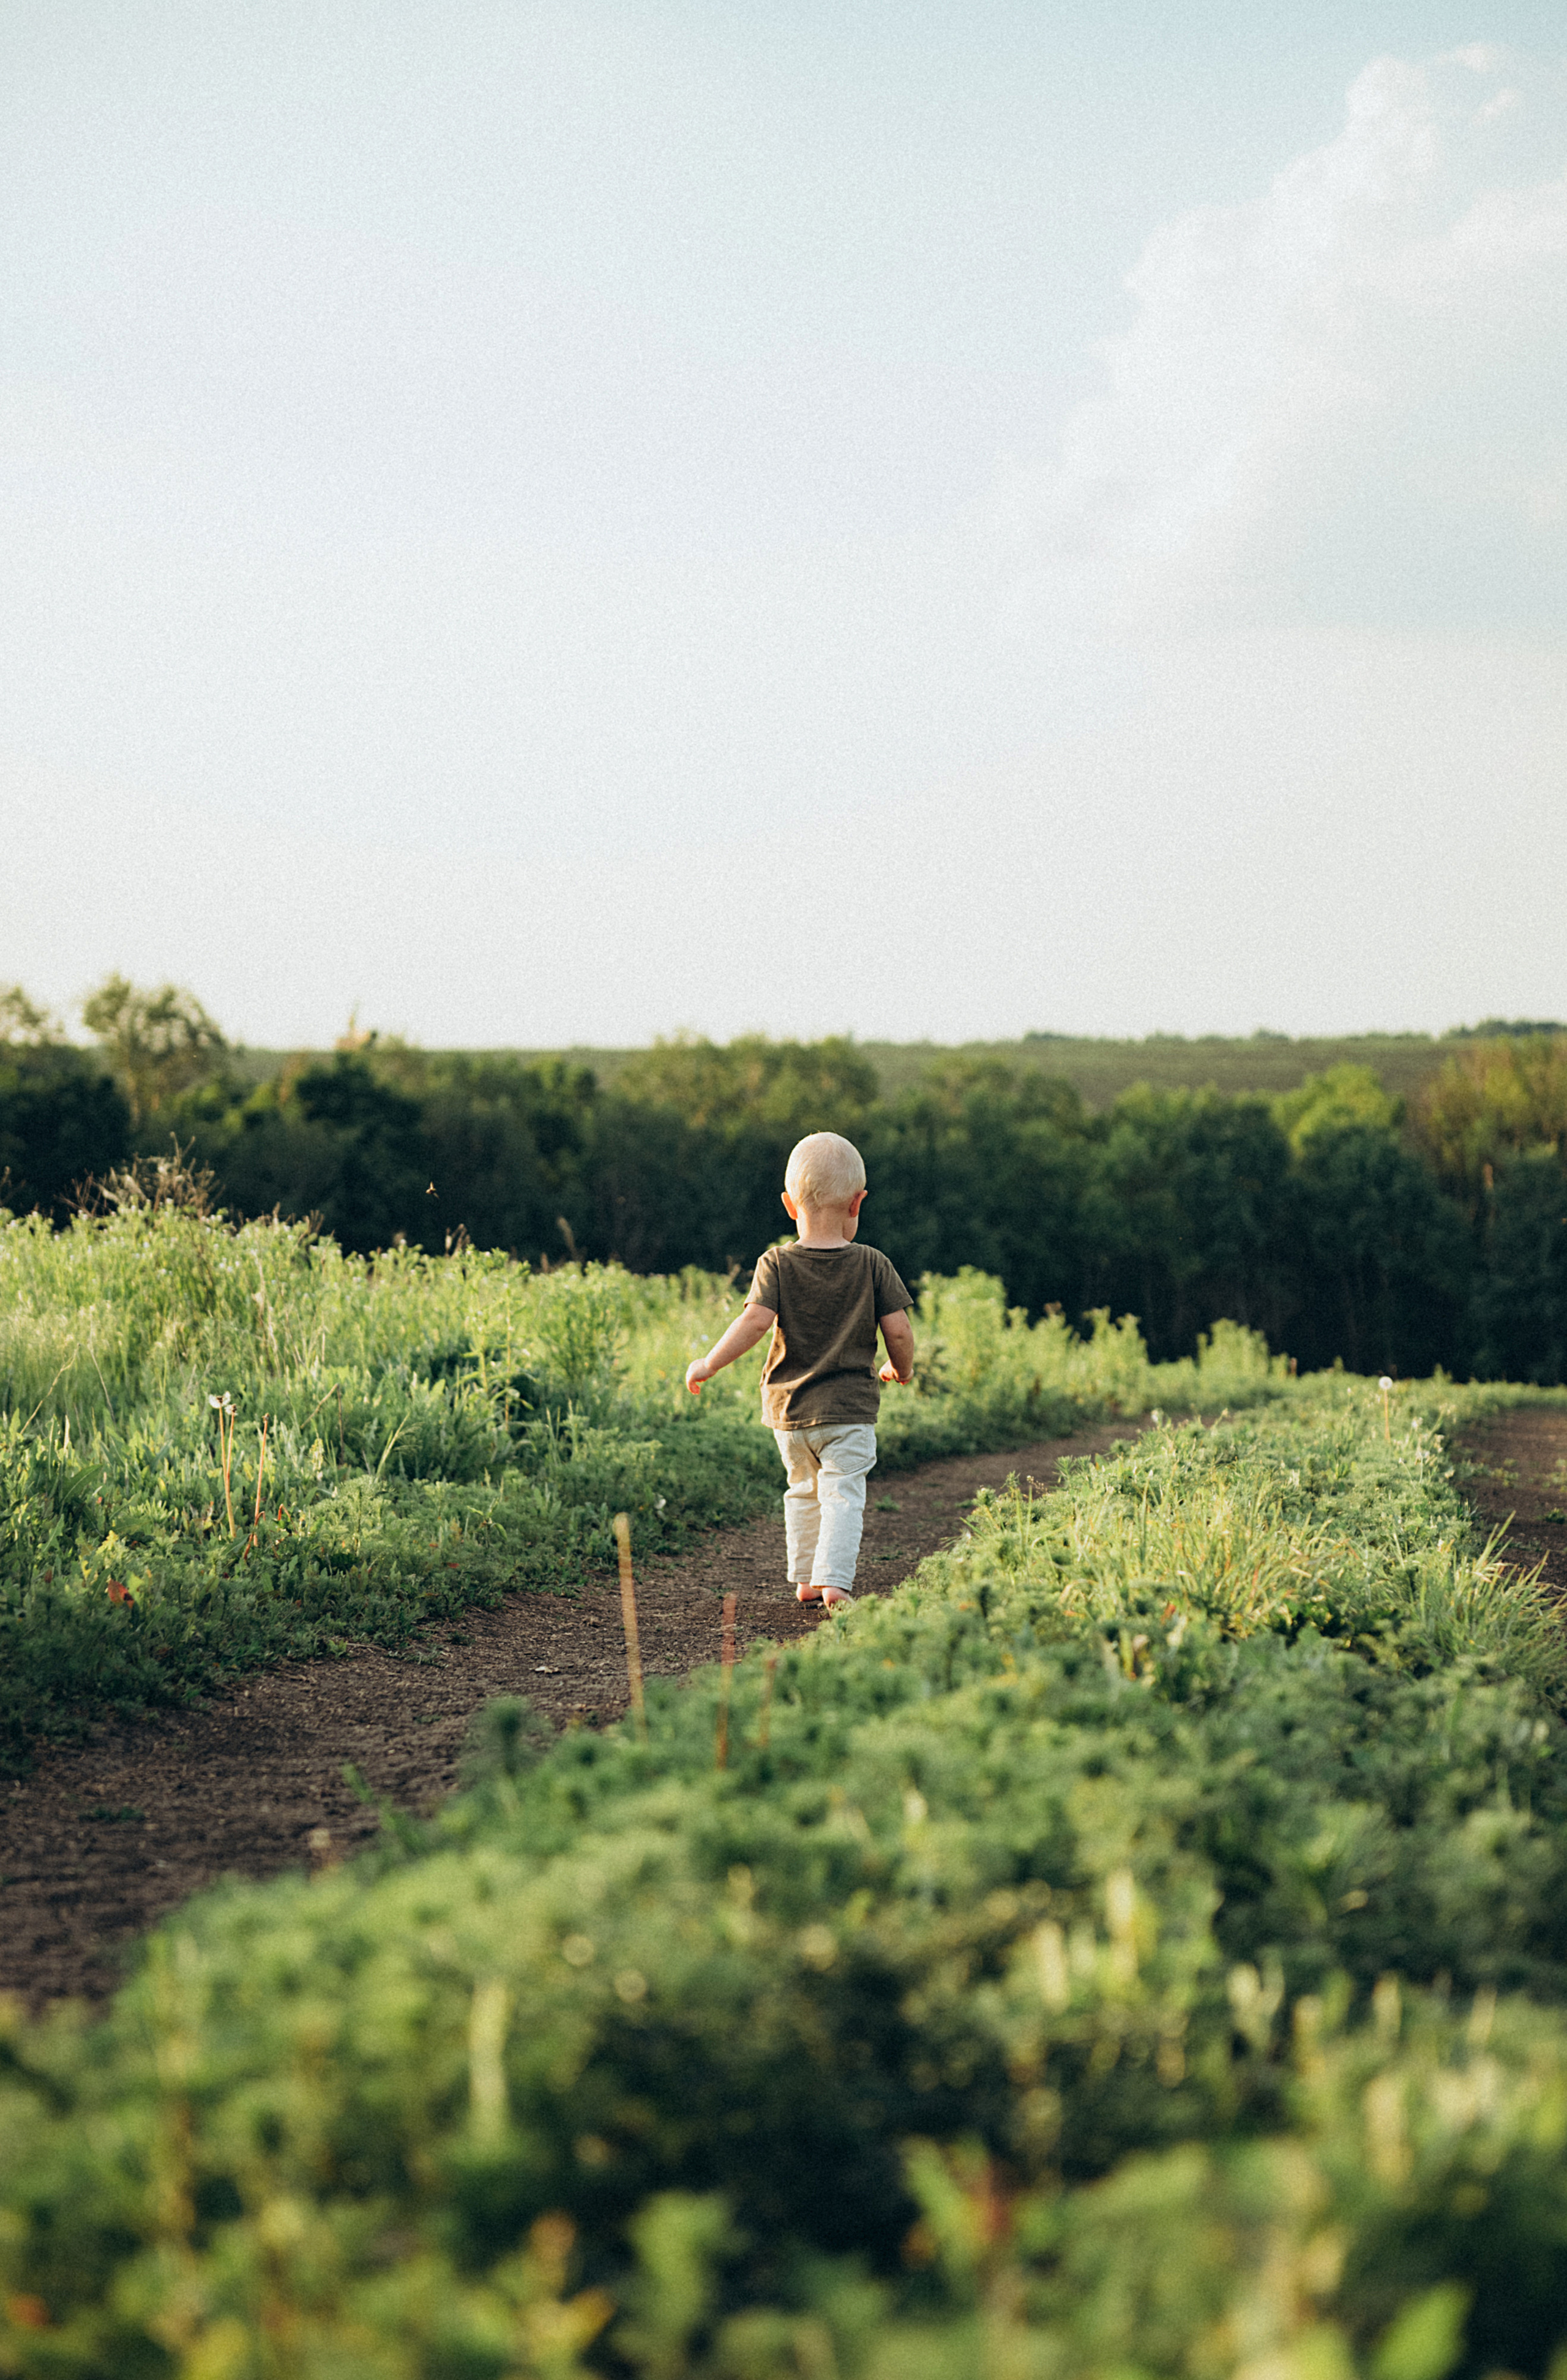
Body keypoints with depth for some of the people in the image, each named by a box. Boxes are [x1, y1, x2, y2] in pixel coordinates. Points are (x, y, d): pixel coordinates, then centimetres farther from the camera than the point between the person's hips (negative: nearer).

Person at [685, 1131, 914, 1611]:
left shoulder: (776, 1264, -7)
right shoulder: (872, 1265, -6)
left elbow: (756, 1320, -19)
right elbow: (898, 1330, -7)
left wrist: (708, 1364, -11)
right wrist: (901, 1369, 13)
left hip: (787, 1406, 2)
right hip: (849, 1408, -2)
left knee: (803, 1489, 20)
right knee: (843, 1493, -3)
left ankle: (805, 1579, 27)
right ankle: (834, 1581, -19)